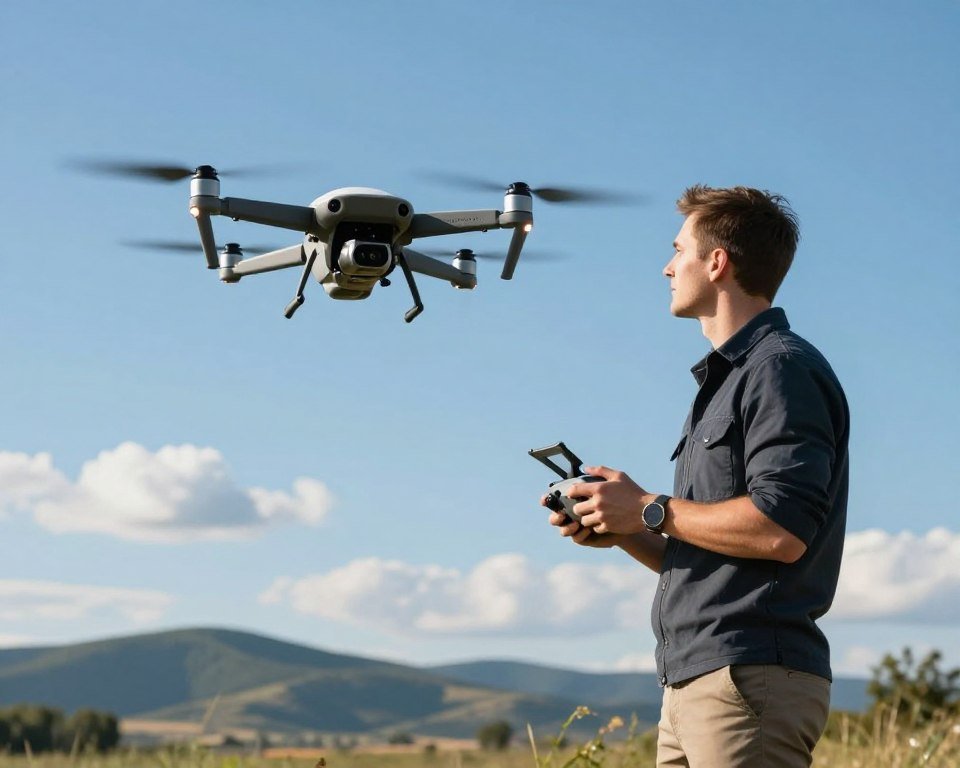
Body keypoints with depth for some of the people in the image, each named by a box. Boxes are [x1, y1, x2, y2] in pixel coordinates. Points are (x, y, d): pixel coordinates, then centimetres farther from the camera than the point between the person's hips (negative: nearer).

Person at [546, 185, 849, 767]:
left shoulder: (783, 369, -9)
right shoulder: (724, 378, 23)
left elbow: (781, 532, -21)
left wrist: (650, 510, -11)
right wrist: (621, 532, 8)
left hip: (753, 678, -10)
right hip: (693, 683, 10)